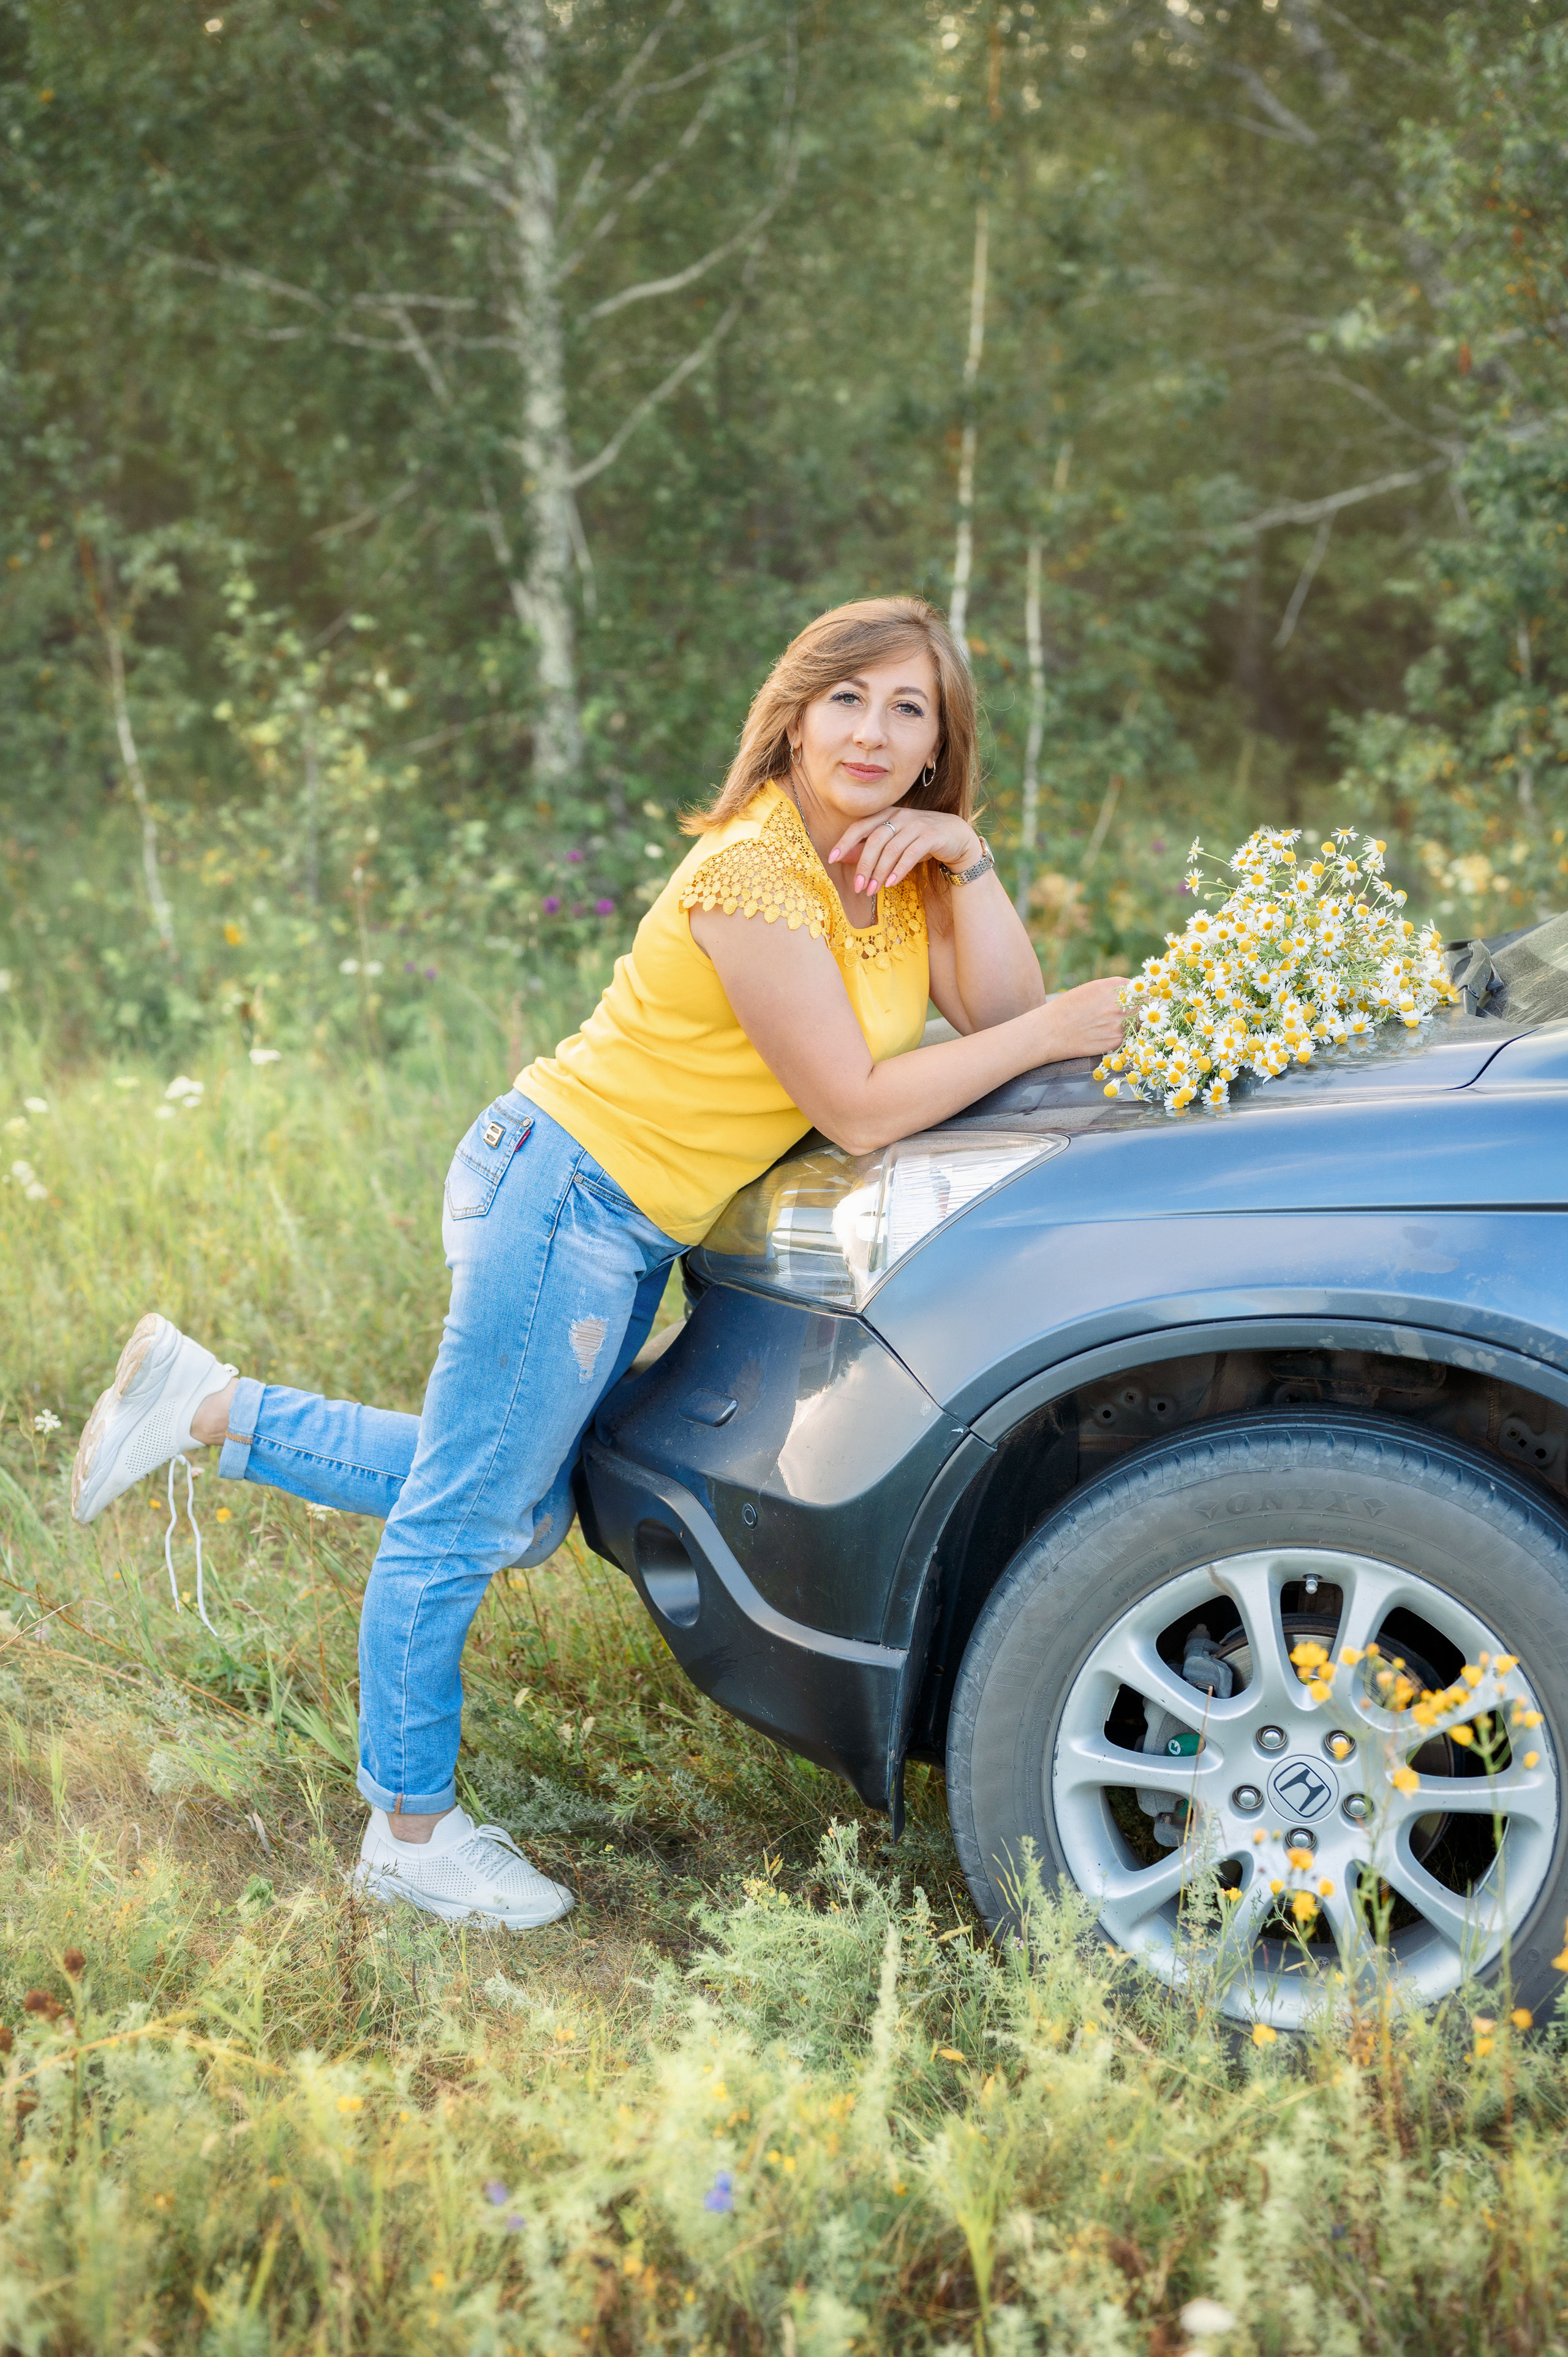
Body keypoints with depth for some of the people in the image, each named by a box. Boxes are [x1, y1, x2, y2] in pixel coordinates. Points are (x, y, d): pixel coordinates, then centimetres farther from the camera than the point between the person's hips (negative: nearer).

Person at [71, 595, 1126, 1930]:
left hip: (629, 1224, 10)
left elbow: (997, 1012, 0)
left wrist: (967, 862, -11)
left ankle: (205, 1405, 25)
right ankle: (411, 1836, 16)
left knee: (516, 1515, 18)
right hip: (566, 1192, -10)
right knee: (462, 1526, 2)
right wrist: (1058, 1031, -17)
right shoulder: (754, 877, -22)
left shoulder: (896, 866, 6)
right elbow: (859, 1112, -21)